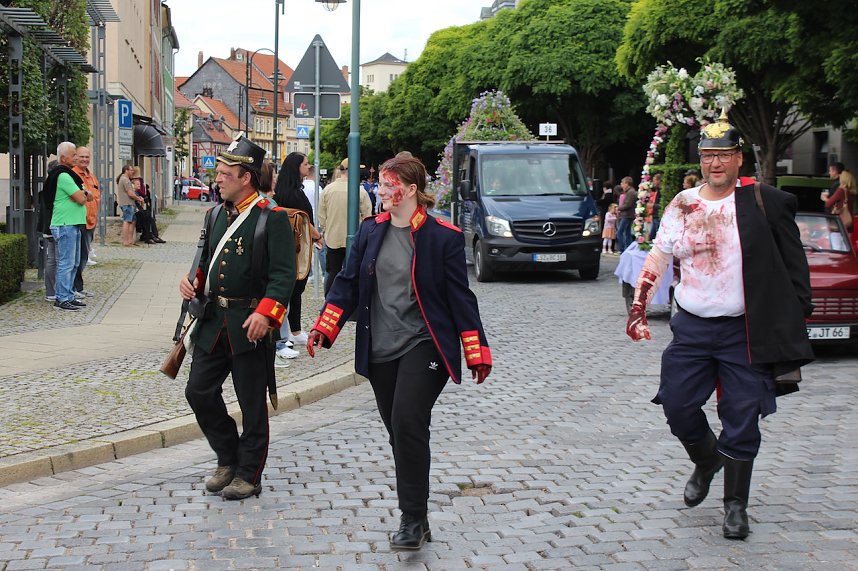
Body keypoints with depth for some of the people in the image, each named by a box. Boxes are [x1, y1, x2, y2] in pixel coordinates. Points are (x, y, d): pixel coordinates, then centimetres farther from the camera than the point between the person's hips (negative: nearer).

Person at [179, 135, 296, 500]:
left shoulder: (273, 218, -10)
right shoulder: (216, 215, 11)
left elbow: (283, 274, -15)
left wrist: (264, 313, -25)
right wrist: (194, 282, 2)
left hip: (250, 324, -7)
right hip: (213, 321, 7)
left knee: (252, 403, 4)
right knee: (199, 391, 7)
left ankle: (249, 475, 18)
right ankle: (228, 459, 26)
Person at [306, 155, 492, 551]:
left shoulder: (443, 236, -7)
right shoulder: (370, 231, 6)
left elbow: (460, 296, -5)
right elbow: (348, 282, 9)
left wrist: (477, 353, -6)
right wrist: (324, 328, -2)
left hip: (424, 346, -5)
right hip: (380, 351, 5)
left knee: (407, 423, -18)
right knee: (398, 431, 10)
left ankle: (413, 520, -7)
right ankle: (416, 518, 23)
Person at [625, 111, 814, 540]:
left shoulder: (764, 202, -3)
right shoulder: (682, 205, 6)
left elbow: (792, 265, 0)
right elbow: (657, 259, 11)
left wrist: (796, 316, -5)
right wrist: (638, 307, 3)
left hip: (745, 332, -3)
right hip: (691, 327, 3)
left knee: (741, 419, 0)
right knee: (677, 406, 4)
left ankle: (736, 505, 14)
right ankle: (706, 460, 35)